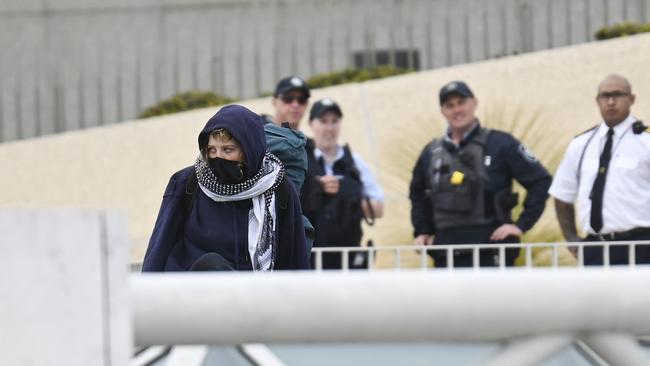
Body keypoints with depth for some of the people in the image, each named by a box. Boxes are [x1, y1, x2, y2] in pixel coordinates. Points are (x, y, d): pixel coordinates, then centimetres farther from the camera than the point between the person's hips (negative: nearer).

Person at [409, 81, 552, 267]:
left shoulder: (500, 144, -1)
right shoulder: (432, 152, 13)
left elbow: (540, 181, -2)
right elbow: (417, 194, 29)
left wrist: (521, 224, -8)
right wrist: (421, 231, 16)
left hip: (490, 255, -5)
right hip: (446, 257, 5)